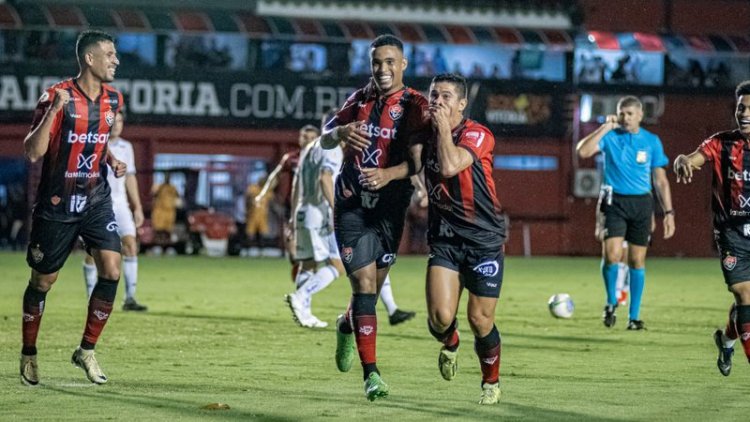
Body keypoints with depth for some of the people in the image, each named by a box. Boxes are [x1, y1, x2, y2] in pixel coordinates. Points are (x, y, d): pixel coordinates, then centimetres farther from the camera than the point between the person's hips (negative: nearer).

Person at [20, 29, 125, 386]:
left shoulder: (113, 99, 4)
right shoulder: (57, 97, -15)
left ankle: (87, 350, 3)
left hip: (96, 201, 4)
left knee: (111, 271, -11)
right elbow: (33, 153, -19)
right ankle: (28, 355, 25)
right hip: (56, 206, -4)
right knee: (42, 281, 6)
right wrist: (53, 111, -30)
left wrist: (113, 161, 2)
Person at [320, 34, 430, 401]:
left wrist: (388, 174, -33)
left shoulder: (414, 106, -5)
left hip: (389, 208, -1)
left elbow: (416, 161, -14)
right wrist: (340, 131, -15)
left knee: (373, 287, 9)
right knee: (364, 283, -9)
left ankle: (347, 327, 45)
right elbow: (324, 140, 8)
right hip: (351, 205, 1)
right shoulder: (359, 99, 7)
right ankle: (371, 373, -9)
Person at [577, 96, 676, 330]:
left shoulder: (652, 141, 5)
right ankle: (611, 303, 7)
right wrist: (605, 127, -15)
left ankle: (634, 316, 13)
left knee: (637, 260, 4)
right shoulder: (610, 136, 1)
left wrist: (668, 212, 4)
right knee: (612, 255, -17)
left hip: (641, 204, 2)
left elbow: (660, 180, 9)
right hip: (614, 202, -2)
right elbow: (583, 151, -16)